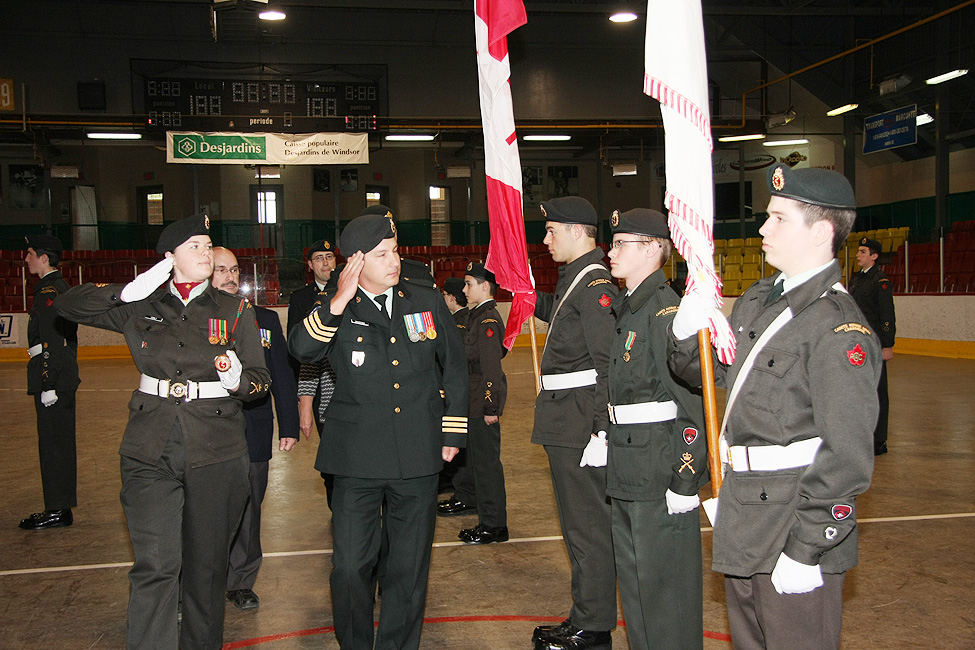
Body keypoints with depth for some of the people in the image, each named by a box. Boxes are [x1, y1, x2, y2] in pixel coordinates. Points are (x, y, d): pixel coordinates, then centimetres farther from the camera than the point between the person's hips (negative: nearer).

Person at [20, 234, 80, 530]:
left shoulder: (49, 291, -14)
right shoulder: (59, 287, 16)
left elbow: (52, 343, -20)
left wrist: (48, 383, -20)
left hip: (52, 373, -10)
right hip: (64, 375, 10)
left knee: (54, 443, -4)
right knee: (60, 442, 14)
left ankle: (58, 511, 3)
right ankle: (60, 507, 22)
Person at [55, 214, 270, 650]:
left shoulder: (234, 310, 5)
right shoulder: (141, 307, 8)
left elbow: (260, 380, 4)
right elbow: (66, 305, 8)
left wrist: (238, 382, -19)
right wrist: (125, 292, -7)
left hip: (216, 450, 0)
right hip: (151, 449, 0)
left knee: (206, 564, 9)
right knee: (154, 564, -8)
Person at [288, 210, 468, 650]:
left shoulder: (427, 302, 7)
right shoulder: (336, 314, 2)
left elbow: (455, 366, 14)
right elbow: (301, 349, -17)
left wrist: (453, 430, 13)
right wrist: (338, 303, -27)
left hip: (417, 455, 2)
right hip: (358, 457, -1)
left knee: (409, 566, 10)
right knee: (350, 566, 2)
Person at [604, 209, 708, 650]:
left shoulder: (668, 311, -17)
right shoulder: (623, 308, 12)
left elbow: (694, 401, -20)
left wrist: (686, 481, -19)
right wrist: (603, 438, 17)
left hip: (662, 474, -9)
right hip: (626, 472, 9)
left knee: (663, 584, 4)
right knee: (631, 578, 20)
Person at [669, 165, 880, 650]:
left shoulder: (839, 328, -20)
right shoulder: (755, 301, 8)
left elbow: (847, 458, -22)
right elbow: (711, 372, 16)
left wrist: (806, 549, -21)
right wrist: (688, 333, -6)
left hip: (798, 522, -8)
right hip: (743, 519, 9)